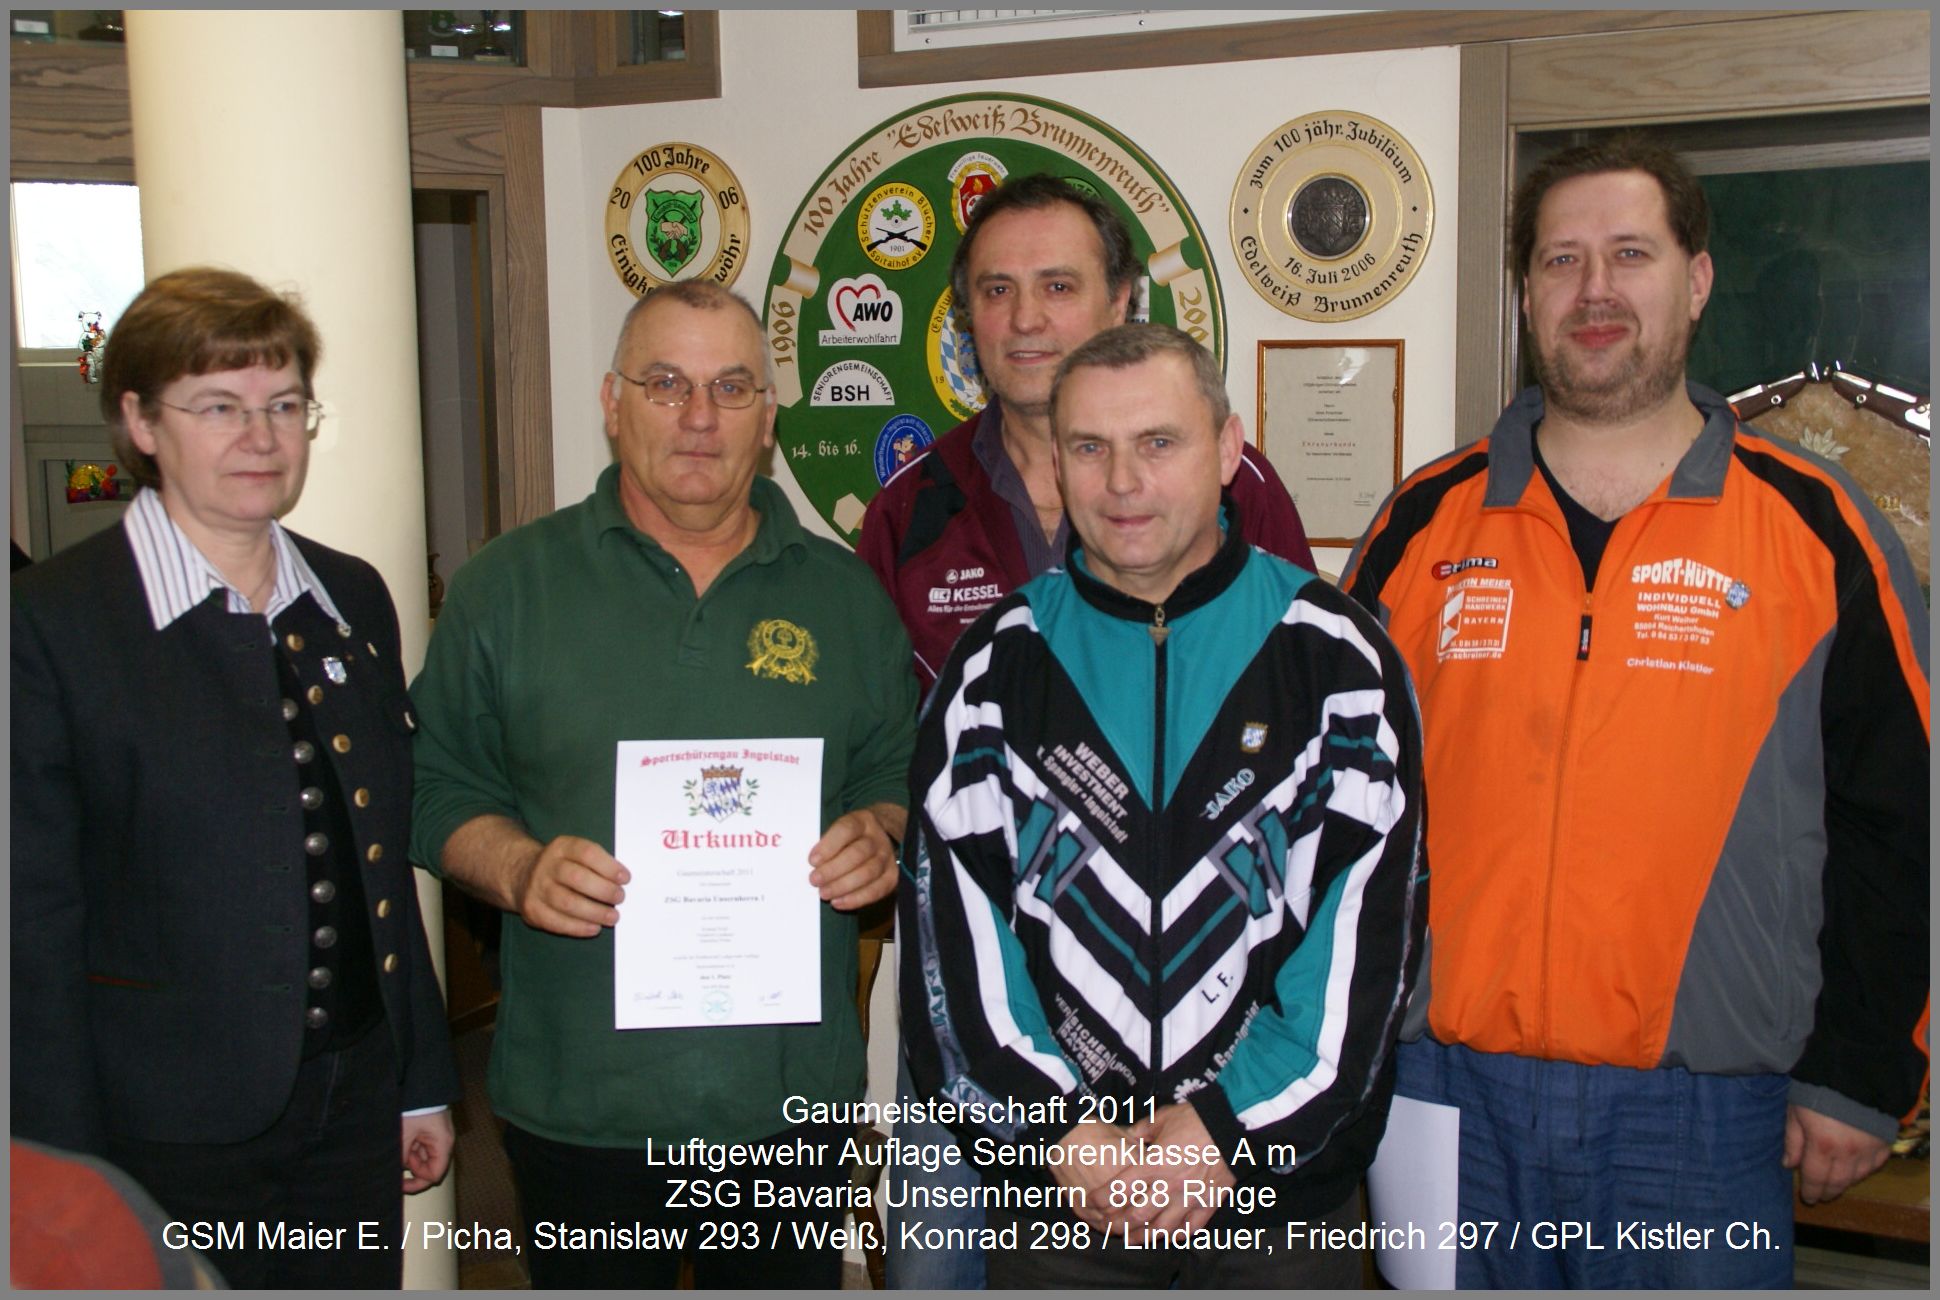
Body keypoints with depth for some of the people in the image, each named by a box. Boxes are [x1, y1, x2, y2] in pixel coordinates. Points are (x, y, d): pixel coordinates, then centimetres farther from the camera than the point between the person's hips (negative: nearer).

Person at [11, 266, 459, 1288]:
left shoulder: (355, 599, 7)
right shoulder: (51, 620, -10)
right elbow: (38, 924, -10)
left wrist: (424, 1082, 13)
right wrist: (70, 1180, -10)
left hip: (355, 1108, 5)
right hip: (170, 1131, -5)